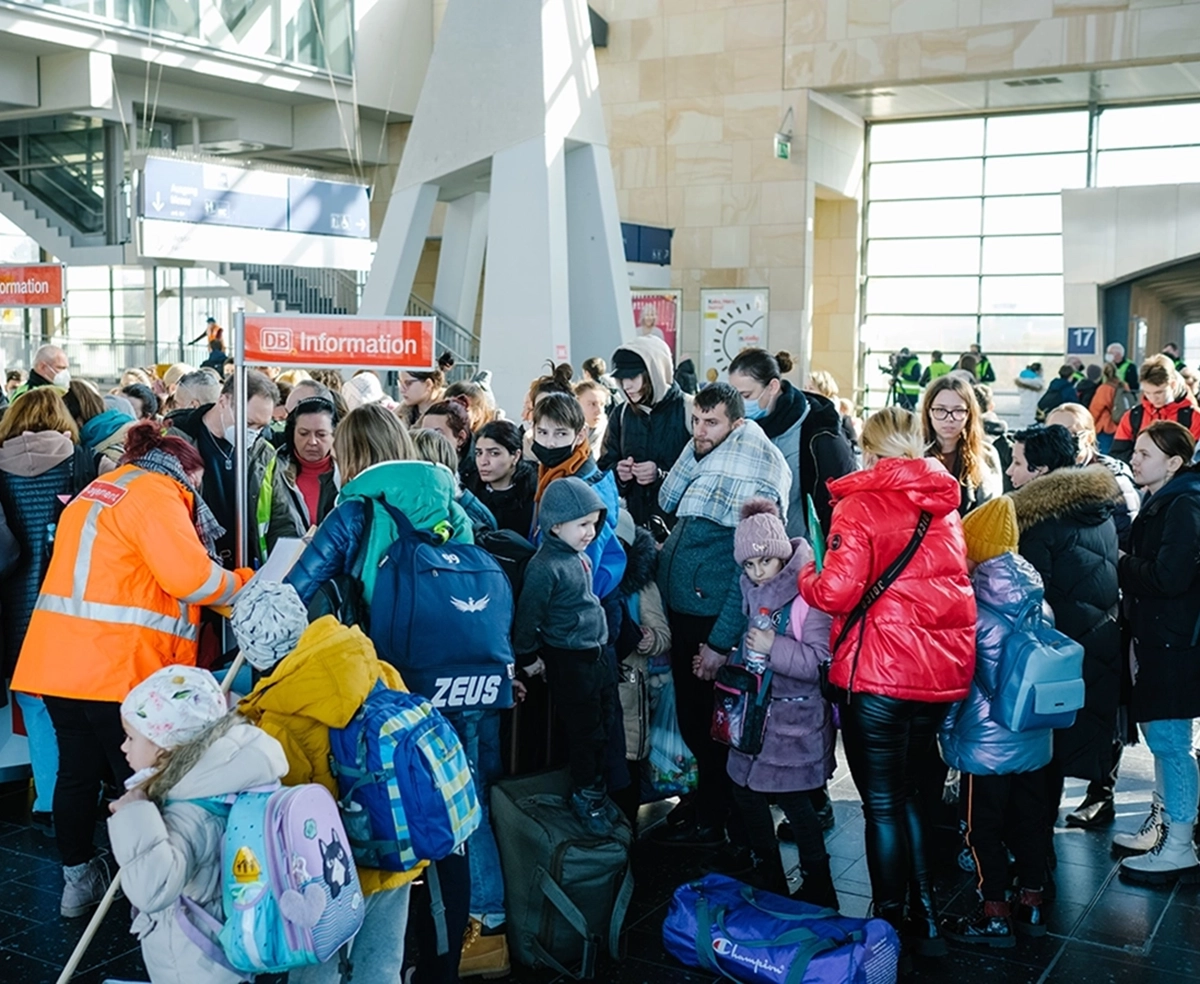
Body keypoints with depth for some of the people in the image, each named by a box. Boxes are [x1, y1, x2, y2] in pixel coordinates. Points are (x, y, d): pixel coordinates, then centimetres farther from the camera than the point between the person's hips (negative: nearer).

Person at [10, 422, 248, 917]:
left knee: (77, 769, 17)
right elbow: (190, 576, -17)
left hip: (58, 658, 9)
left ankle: (79, 878, 28)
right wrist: (246, 584, -1)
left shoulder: (99, 489, 22)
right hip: (116, 665, -9)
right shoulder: (155, 494, -9)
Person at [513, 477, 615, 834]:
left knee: (604, 724, 16)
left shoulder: (579, 557, 6)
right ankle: (584, 797, 19)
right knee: (585, 730, 1)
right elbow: (528, 615, -15)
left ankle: (596, 788, 33)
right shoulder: (545, 566, -22)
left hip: (596, 654, 9)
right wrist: (528, 657, -5)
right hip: (569, 660, -8)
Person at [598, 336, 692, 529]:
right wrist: (617, 472, -7)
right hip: (633, 521, 4)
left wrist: (662, 474, -20)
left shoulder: (688, 410, -6)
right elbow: (605, 466, 15)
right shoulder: (621, 414, 11)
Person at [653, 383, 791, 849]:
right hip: (679, 609, 8)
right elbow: (667, 502, 6)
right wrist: (694, 451, -5)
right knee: (690, 718, 19)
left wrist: (721, 642, -20)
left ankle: (710, 822, 20)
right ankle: (704, 798, 36)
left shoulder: (754, 483, -19)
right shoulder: (706, 459, 8)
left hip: (711, 617, -8)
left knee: (705, 723, 5)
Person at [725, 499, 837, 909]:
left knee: (792, 799, -3)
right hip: (759, 706, 8)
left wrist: (774, 647, -27)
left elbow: (821, 661, -23)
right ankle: (768, 880, 28)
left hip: (797, 714, -8)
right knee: (745, 792, 11)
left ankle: (818, 889, 15)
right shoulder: (753, 587, 6)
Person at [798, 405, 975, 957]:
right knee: (908, 792, 21)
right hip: (944, 669, 6)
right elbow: (954, 583, 14)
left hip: (879, 672, -6)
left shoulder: (862, 504, -8)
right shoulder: (945, 507, 10)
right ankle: (926, 918, 27)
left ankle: (890, 924, 17)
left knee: (883, 803, 7)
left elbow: (837, 591, -18)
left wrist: (806, 578, 2)